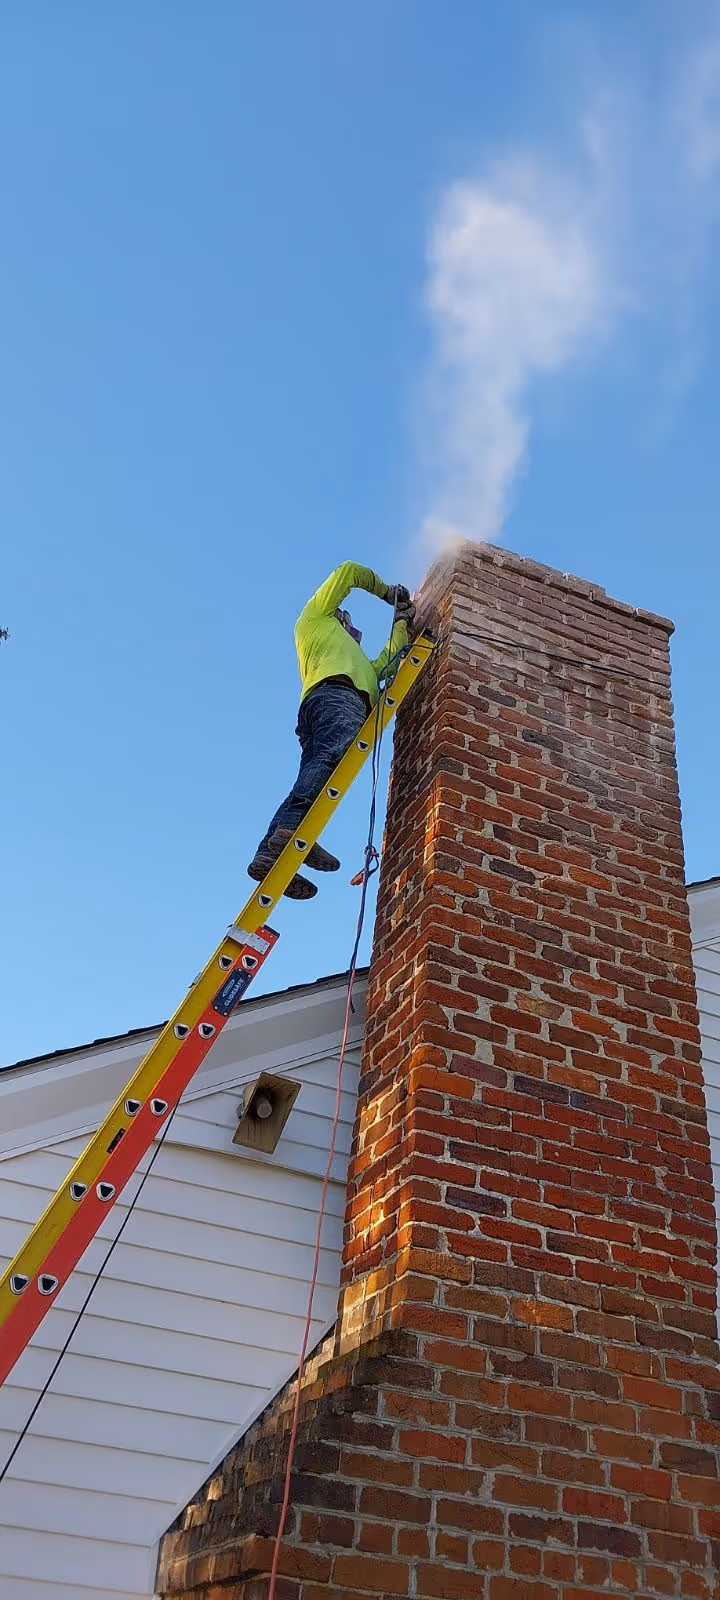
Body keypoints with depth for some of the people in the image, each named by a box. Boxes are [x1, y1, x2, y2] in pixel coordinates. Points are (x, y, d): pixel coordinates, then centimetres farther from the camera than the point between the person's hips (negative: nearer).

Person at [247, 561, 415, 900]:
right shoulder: (316, 617, 32)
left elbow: (385, 663, 51)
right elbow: (349, 571, 31)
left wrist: (402, 622, 56)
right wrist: (387, 591, 43)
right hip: (337, 694, -7)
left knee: (316, 775, -14)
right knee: (332, 755, -33)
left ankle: (270, 854, -32)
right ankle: (292, 829, -55)